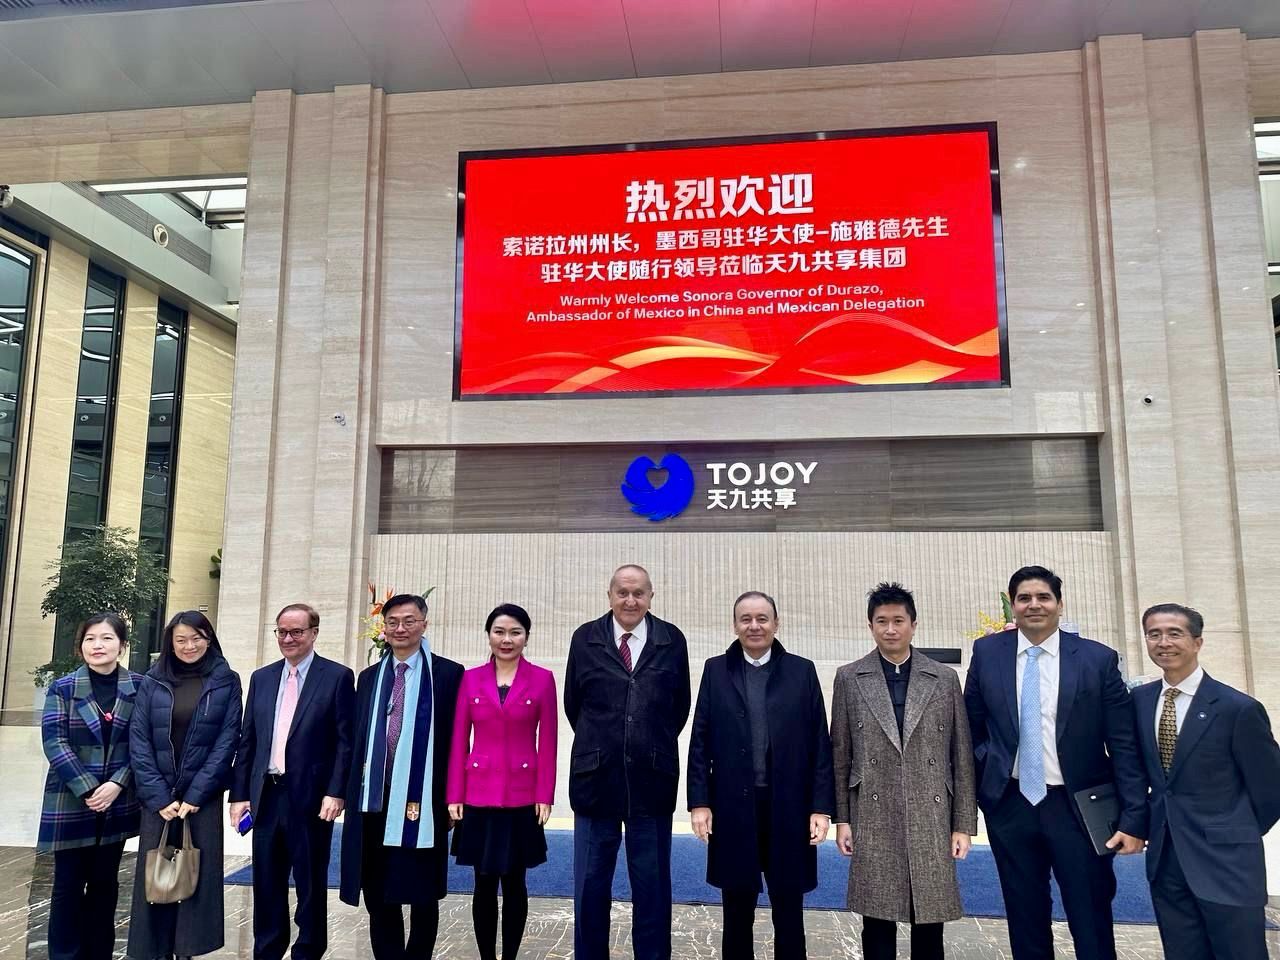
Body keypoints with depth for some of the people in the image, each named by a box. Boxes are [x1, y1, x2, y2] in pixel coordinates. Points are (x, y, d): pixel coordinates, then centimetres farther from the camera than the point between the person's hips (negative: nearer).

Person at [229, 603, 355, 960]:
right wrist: (239, 793, 6)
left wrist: (335, 793, -14)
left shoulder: (337, 676, -4)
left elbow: (345, 741, -7)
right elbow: (247, 740, 11)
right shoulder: (261, 677, 10)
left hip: (311, 798, -4)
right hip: (266, 796, 4)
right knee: (267, 887, 14)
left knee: (311, 887, 8)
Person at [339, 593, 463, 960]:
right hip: (374, 800, 4)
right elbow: (358, 738, 14)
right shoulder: (369, 677, 13)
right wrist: (352, 790, 8)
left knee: (422, 896, 7)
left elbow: (456, 740, -3)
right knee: (378, 896, 12)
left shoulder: (448, 673, -3)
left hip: (422, 802, -4)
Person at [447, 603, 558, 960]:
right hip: (479, 795, 1)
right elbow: (459, 740, 3)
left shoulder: (543, 679, -2)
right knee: (484, 884, 9)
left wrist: (545, 796, -5)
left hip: (522, 797, -1)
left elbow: (547, 743, -1)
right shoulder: (470, 679, 3)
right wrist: (454, 796, 0)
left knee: (514, 883, 9)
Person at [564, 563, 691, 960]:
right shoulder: (585, 638, -1)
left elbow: (680, 706, 8)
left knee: (653, 886, 11)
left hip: (652, 780, 0)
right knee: (590, 885, 11)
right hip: (596, 778, 0)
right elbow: (573, 704, 8)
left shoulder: (672, 640, -1)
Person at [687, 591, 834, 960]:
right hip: (733, 808, 0)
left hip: (789, 808, 0)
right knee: (737, 914, 12)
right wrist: (699, 802, -4)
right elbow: (700, 741, 2)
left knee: (789, 914, 11)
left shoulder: (802, 671, 2)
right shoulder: (716, 670, 3)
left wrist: (822, 806, -4)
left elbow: (820, 744, 1)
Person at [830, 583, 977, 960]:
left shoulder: (945, 679, 4)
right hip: (873, 821, 0)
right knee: (877, 926, 6)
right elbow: (840, 755, 5)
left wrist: (964, 825, 2)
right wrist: (841, 818, 2)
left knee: (930, 926, 8)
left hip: (931, 821, 1)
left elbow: (962, 757, 5)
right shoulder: (849, 678, 3)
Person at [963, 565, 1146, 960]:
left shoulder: (1099, 658, -4)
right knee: (1025, 925, 14)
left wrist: (1133, 819, -8)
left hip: (1078, 807, -1)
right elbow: (971, 727, 11)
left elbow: (1124, 745, -4)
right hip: (1010, 805, 2)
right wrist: (979, 780, 6)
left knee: (1093, 927, 7)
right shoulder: (987, 652, 0)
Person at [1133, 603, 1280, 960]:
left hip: (1225, 862, -4)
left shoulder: (1238, 708, -12)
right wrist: (1157, 825, 7)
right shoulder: (1140, 700, 3)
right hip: (1165, 861, 5)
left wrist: (1235, 839, 5)